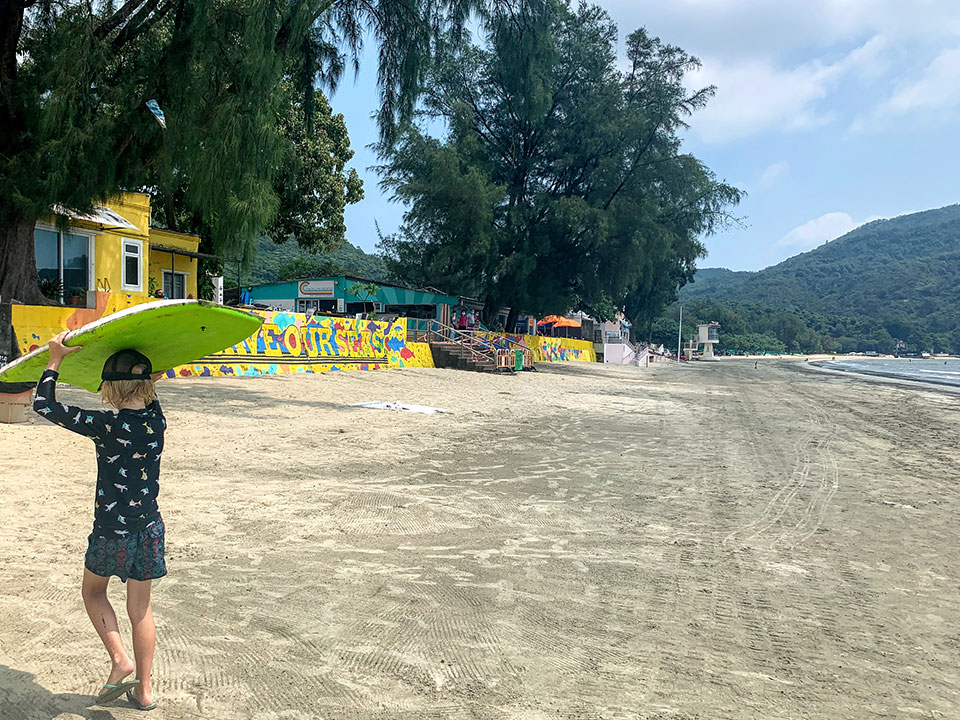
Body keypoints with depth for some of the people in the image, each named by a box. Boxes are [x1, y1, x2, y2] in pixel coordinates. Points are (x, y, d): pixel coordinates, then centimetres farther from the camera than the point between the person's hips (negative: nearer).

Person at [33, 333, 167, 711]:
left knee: (92, 591, 25)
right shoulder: (156, 420, -6)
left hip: (112, 531, -4)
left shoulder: (105, 425, -20)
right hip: (149, 528, 4)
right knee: (140, 608, 17)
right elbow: (146, 399, 22)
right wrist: (145, 376, 15)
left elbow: (43, 405, -12)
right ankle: (144, 689, 26)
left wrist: (56, 360, -7)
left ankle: (120, 659, 10)